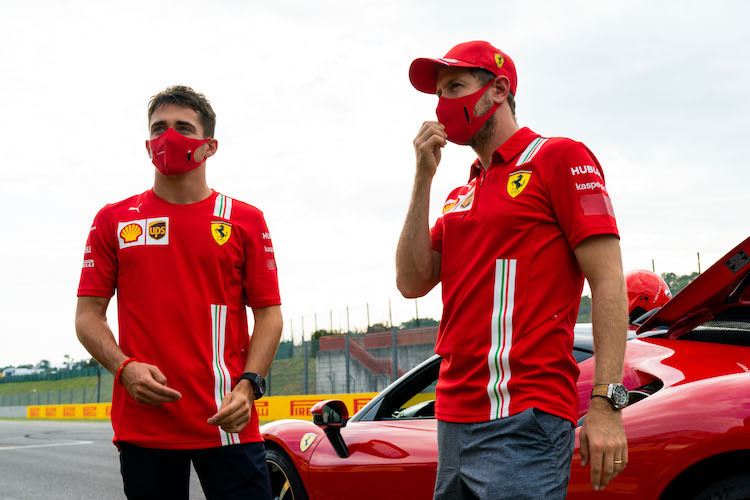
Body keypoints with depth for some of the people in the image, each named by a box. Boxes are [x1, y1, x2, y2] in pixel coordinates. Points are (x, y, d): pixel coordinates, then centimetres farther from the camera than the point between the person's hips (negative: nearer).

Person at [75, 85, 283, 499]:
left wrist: (247, 386, -9)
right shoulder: (114, 220, 11)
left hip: (226, 422, -1)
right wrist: (125, 367, -9)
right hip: (142, 424, 1)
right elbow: (88, 314, 9)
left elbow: (269, 314, 6)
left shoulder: (245, 220, 8)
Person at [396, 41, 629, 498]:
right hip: (455, 419, 8)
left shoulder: (559, 158, -1)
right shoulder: (462, 196, 21)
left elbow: (608, 282, -8)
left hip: (523, 421, -7)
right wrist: (424, 177, 4)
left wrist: (607, 406, -17)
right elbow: (412, 283, 10)